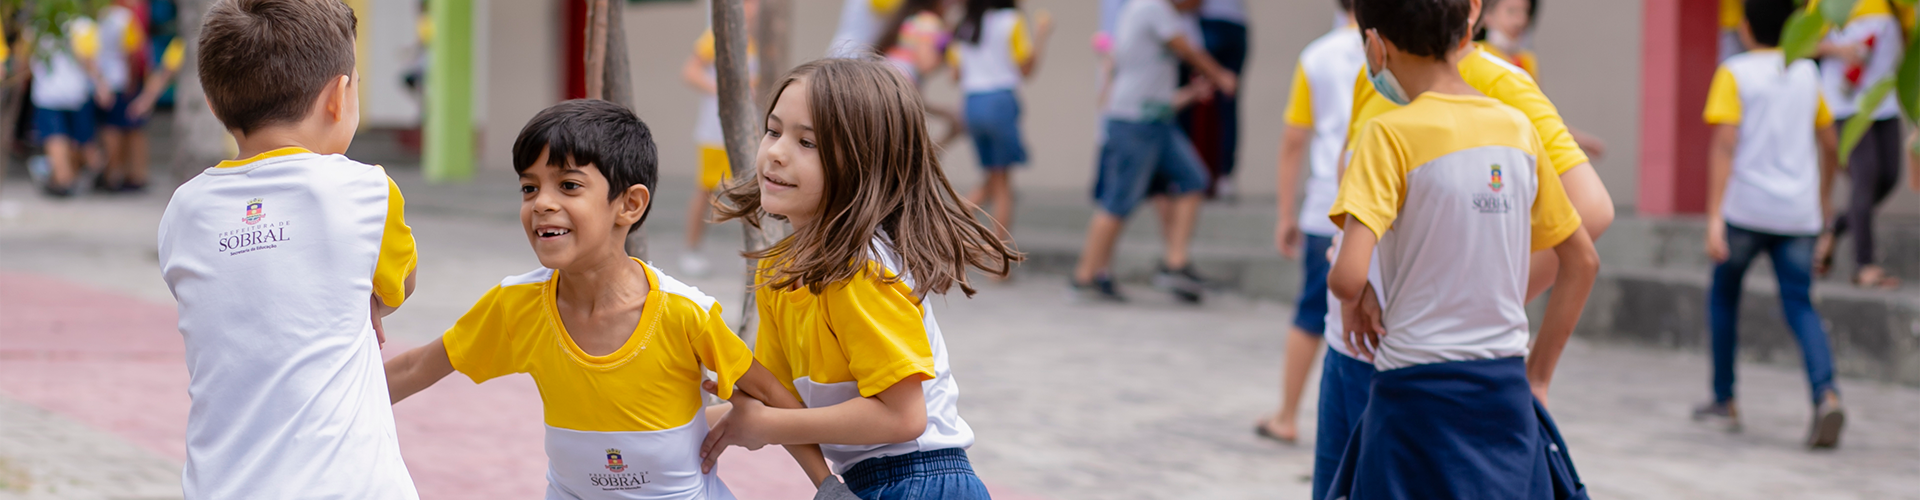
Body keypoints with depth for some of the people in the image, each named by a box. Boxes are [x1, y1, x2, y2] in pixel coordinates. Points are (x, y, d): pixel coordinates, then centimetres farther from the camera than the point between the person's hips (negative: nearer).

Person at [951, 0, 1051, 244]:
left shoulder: (965, 27, 11)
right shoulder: (1011, 21, -4)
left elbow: (956, 74, 12)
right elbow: (1027, 68, -1)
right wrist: (1041, 34, 7)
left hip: (972, 103, 5)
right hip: (1001, 102, -5)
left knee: (995, 181, 17)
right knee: (1003, 183, 1)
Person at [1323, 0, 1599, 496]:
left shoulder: (1390, 136, -11)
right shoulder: (1518, 129, 6)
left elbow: (1347, 275, -23)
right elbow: (1582, 262, 15)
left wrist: (1354, 298, 0)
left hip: (1420, 394, -5)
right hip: (1507, 392, 5)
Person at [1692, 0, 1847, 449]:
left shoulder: (1735, 74, -3)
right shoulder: (1806, 73, 12)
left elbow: (1724, 146, -12)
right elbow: (1830, 145, 19)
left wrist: (1714, 217, -16)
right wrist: (1823, 197, 34)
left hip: (1746, 209, -3)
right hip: (1798, 213, 3)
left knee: (1723, 295, 17)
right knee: (1800, 306, 3)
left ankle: (1725, 400, 22)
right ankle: (1826, 394, -21)